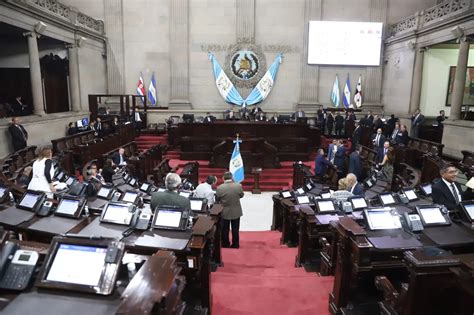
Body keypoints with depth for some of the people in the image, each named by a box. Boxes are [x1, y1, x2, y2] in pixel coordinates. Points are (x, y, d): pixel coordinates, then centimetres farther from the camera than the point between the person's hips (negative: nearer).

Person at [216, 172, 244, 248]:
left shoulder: (220, 188, -18)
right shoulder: (238, 186, -16)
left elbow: (217, 200, -5)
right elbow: (241, 195, 2)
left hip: (225, 212, -1)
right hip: (236, 211, 1)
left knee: (225, 229, 17)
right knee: (235, 229, 16)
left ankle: (225, 244, 29)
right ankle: (235, 244, 26)